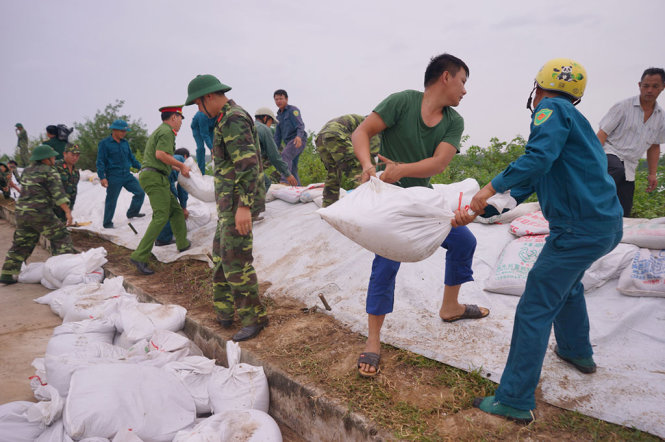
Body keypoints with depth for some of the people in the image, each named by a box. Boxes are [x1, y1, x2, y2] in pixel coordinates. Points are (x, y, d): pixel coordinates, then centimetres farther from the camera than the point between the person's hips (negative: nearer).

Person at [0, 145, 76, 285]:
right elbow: (58, 193, -15)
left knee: (21, 244, 16)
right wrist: (67, 211, -19)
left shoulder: (27, 171, 16)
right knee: (60, 237, 2)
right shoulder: (49, 171, -6)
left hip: (21, 212, 7)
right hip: (40, 213, -7)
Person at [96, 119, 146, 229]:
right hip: (113, 178, -6)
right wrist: (102, 177, -14)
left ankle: (132, 212, 22)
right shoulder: (104, 143, -6)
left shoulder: (125, 143, 11)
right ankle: (107, 223, 16)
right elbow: (100, 162, -7)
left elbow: (131, 158, 23)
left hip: (127, 175, 6)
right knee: (111, 200, 1)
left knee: (140, 192, 2)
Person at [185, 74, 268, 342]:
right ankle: (223, 312, 26)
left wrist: (244, 206, -29)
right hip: (230, 200, 11)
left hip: (238, 201, -11)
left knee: (235, 259, -8)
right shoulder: (226, 119, 18)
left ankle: (254, 317, 4)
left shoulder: (233, 119, -15)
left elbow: (248, 164, -24)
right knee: (221, 255, 15)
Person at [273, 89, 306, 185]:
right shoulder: (279, 115, 22)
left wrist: (299, 136, -35)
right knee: (292, 167, 4)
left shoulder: (293, 110, -1)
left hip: (298, 141, -8)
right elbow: (278, 135, 23)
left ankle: (285, 181, -43)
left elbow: (300, 125, -15)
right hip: (289, 142, 8)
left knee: (285, 155, -31)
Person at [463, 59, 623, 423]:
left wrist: (491, 187, -17)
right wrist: (478, 210, 11)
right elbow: (523, 186, 16)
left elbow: (537, 158, -28)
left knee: (534, 311, -5)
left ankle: (515, 401, 2)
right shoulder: (570, 118, 20)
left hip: (579, 230, -10)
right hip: (605, 223, 10)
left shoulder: (552, 110, -7)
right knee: (567, 282, 33)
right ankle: (577, 351, 52)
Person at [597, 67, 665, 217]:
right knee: (617, 170, -42)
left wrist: (652, 174, 17)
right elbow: (602, 133, -8)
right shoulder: (623, 106, -5)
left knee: (624, 212, 0)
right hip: (610, 153, -5)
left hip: (630, 167, 5)